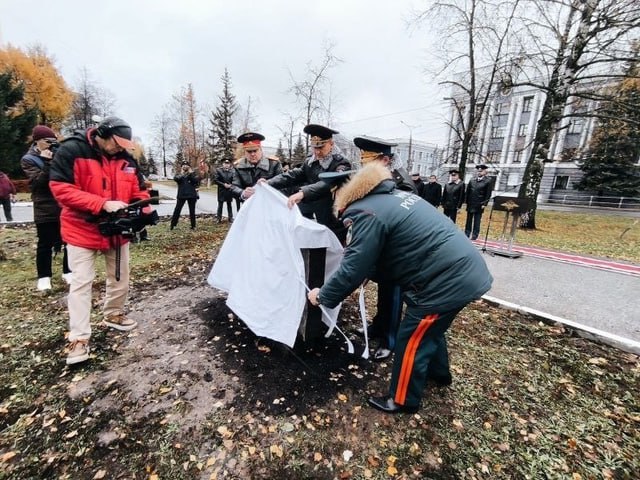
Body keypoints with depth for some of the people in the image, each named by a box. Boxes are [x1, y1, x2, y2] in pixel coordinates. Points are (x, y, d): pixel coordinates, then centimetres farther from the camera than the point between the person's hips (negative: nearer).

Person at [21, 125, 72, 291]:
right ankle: (44, 276, 14)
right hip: (45, 209, -3)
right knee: (45, 244, 4)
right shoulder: (28, 160, 0)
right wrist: (47, 163, -20)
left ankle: (68, 271, 20)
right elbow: (37, 182, -13)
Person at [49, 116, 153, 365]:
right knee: (81, 283, -1)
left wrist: (143, 211, -15)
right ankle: (79, 338, 8)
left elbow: (139, 191, 5)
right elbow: (60, 188, -20)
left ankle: (113, 315, 37)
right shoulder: (70, 151, -13)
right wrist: (103, 204, -30)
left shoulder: (126, 159, 1)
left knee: (120, 278, 15)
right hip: (82, 230, -5)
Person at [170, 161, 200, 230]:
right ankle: (172, 225, 7)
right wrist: (181, 173, -9)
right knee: (177, 210, -1)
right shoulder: (179, 174, 10)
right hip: (181, 195, 0)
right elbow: (176, 179, -13)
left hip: (191, 194, 0)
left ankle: (193, 226, 13)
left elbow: (196, 180, -10)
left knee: (192, 211, 5)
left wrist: (191, 172, -8)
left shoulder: (192, 173, 9)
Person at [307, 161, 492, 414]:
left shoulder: (368, 213, -15)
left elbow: (352, 269, -15)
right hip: (466, 269, 10)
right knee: (430, 327, 29)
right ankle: (439, 372, 54)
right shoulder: (398, 195, 14)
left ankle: (402, 400, 29)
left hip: (448, 279, -10)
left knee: (411, 340, 7)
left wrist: (322, 296, -1)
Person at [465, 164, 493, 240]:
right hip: (470, 204, 4)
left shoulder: (488, 181, -3)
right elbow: (467, 192, 9)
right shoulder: (472, 180, 8)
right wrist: (467, 202, 2)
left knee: (477, 221, 2)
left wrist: (484, 204, -11)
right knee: (469, 220, 10)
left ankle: (474, 235, 9)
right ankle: (466, 234, 17)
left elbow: (488, 194, -6)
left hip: (479, 205, -4)